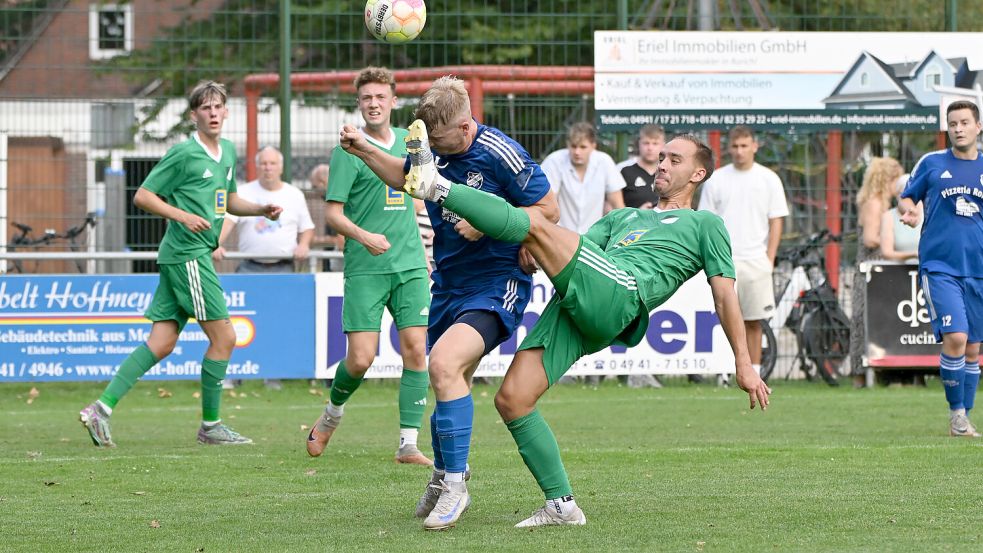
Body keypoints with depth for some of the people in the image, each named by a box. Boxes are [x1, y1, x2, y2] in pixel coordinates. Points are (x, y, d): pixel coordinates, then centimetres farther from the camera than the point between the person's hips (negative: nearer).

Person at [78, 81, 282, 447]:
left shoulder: (228, 152, 16)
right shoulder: (184, 154, -9)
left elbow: (229, 201, 30)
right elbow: (142, 196, -7)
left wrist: (261, 209, 13)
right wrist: (183, 216, -19)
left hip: (198, 254, 9)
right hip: (186, 254, -9)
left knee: (162, 342, 3)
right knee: (224, 337, -6)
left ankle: (102, 408, 1)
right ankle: (210, 426, 4)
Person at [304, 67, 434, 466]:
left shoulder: (407, 141, 12)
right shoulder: (348, 150, -5)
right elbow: (333, 213, -8)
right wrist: (363, 236, -26)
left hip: (410, 265, 4)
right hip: (365, 268, -4)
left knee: (415, 349, -7)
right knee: (361, 358, -9)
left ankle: (408, 445, -4)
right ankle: (332, 412, 22)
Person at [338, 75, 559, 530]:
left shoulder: (501, 155, -20)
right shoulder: (430, 149, -1)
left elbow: (549, 210, -11)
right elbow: (405, 177, 23)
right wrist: (364, 151, 9)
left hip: (497, 284, -7)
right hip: (449, 283, 7)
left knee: (444, 362, -27)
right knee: (451, 380, 17)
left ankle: (454, 485, -19)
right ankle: (443, 479, 39)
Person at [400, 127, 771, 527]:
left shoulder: (706, 224, 23)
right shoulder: (624, 216, 39)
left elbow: (724, 294, 16)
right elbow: (575, 245, 27)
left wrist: (744, 364, 10)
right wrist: (531, 254, 4)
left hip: (621, 291, -7)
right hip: (571, 307, 7)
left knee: (535, 225, -23)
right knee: (511, 399, -8)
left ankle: (439, 189, -23)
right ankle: (562, 506, -2)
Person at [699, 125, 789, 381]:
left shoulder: (769, 179, 5)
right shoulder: (716, 180, 5)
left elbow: (776, 222, 5)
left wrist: (769, 259, -3)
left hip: (756, 261, 0)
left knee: (754, 321, 4)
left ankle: (754, 372, 9)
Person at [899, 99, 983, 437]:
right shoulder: (931, 163, 3)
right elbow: (906, 198, 11)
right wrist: (908, 210, -10)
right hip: (939, 266, -3)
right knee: (955, 337, -18)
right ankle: (956, 412, -4)